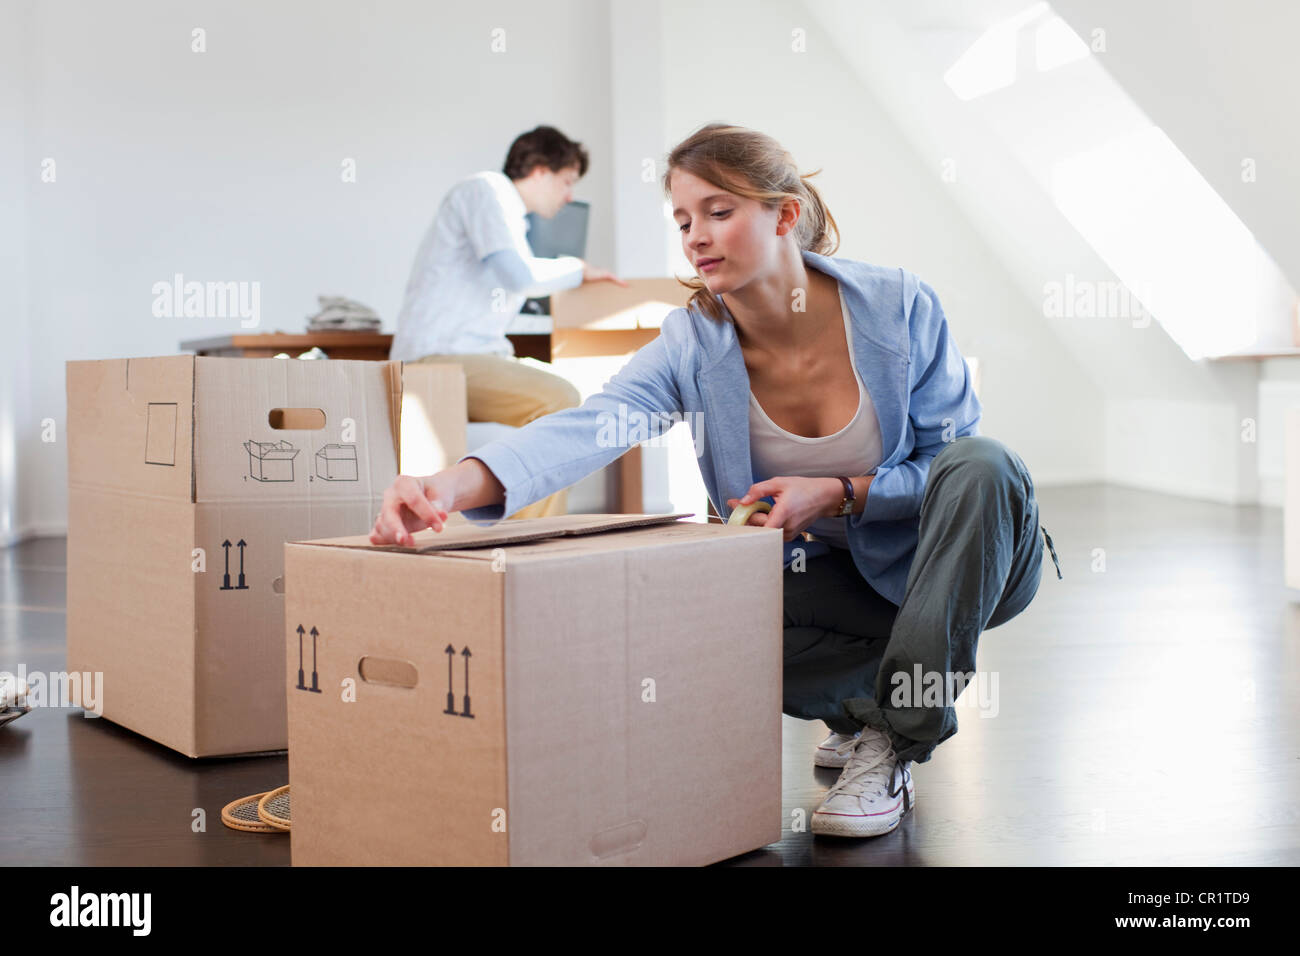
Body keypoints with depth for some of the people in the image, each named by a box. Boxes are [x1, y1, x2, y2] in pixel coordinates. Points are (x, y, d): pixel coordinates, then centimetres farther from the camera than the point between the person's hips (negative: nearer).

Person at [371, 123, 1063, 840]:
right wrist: (453, 485, -51)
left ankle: (896, 739, -25)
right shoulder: (692, 344, -14)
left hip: (961, 559, -1)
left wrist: (838, 494, -29)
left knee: (980, 464, -34)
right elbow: (585, 429, -32)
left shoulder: (899, 306, -18)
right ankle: (865, 707, -2)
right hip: (833, 575, 2)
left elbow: (952, 456, -11)